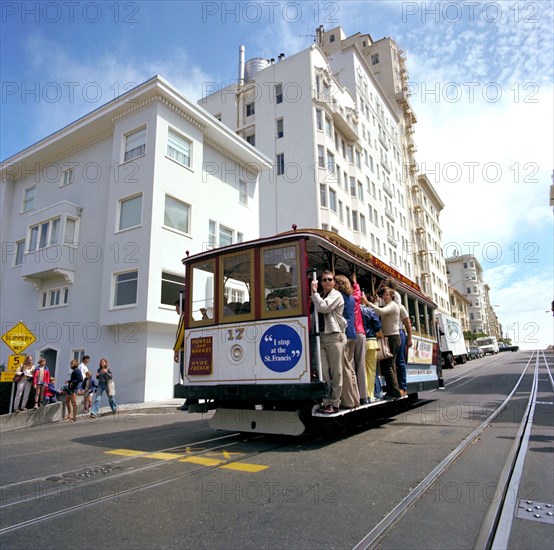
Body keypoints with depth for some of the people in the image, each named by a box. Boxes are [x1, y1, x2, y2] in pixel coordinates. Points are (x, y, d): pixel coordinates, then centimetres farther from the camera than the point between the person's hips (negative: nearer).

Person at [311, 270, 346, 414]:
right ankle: (326, 402, 6)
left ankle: (334, 403, 6)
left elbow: (323, 307, -17)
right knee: (323, 371, 0)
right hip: (321, 336, 6)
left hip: (334, 335, -5)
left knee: (336, 372, 0)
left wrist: (314, 292, -9)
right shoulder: (319, 297, 19)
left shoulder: (336, 295, -1)